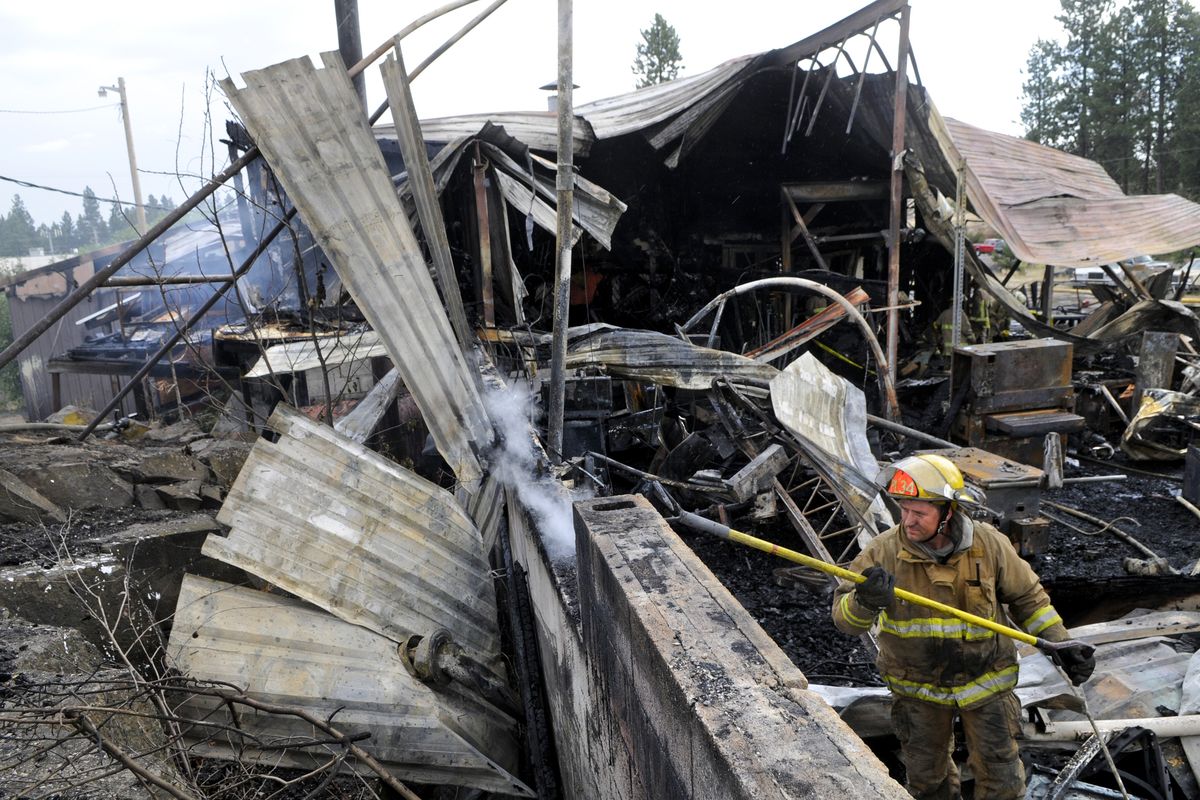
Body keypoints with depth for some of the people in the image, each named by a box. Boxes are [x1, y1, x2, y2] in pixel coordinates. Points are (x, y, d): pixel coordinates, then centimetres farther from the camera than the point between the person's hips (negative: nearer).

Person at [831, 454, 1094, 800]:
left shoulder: (989, 545, -16)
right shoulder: (884, 551, -20)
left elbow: (1027, 596, 0)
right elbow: (844, 617, -23)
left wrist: (1060, 645, -4)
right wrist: (865, 602, -44)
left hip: (984, 680, 0)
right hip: (917, 686, 1)